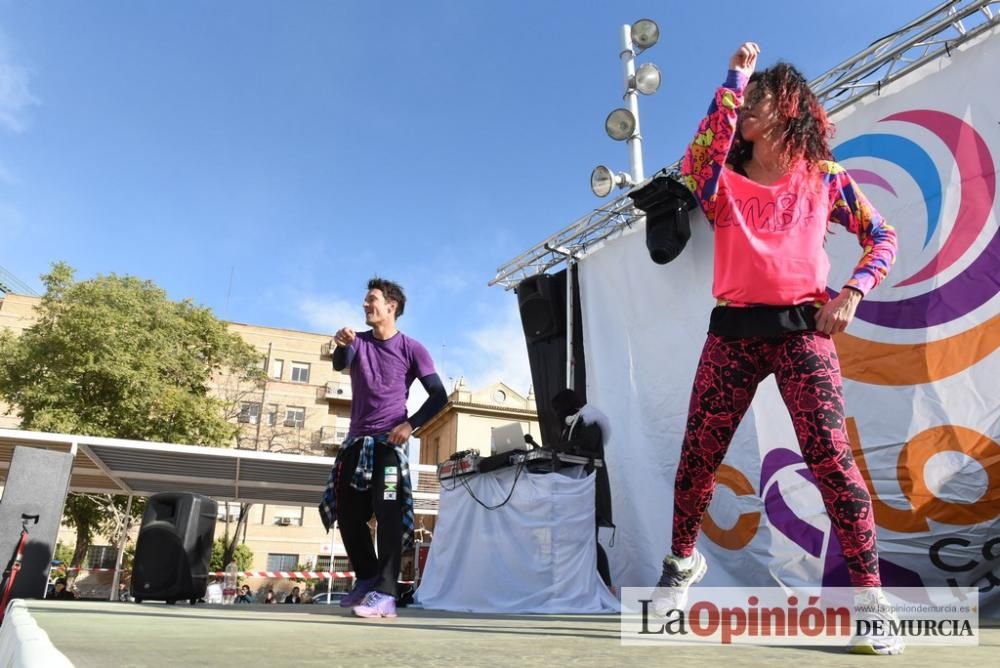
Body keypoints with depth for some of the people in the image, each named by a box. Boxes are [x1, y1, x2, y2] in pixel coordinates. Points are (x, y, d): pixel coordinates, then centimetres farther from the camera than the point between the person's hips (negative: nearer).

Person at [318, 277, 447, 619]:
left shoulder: (411, 348, -2)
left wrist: (410, 424, -18)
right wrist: (342, 346, -35)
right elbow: (340, 364, -13)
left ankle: (385, 594, -14)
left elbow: (439, 395, -5)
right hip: (356, 441, 6)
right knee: (348, 516, 10)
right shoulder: (359, 341, 10)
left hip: (388, 442, -5)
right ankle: (367, 579, 28)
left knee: (388, 516, -13)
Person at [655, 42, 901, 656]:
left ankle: (871, 598, 2)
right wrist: (733, 78, -2)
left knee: (831, 457, -12)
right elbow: (701, 158, -11)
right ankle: (683, 560, 27)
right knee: (698, 456, 3)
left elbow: (883, 238, 13)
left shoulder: (823, 178, 11)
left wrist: (851, 292, -4)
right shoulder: (725, 183, 12)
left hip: (801, 330, -1)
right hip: (733, 332, 2)